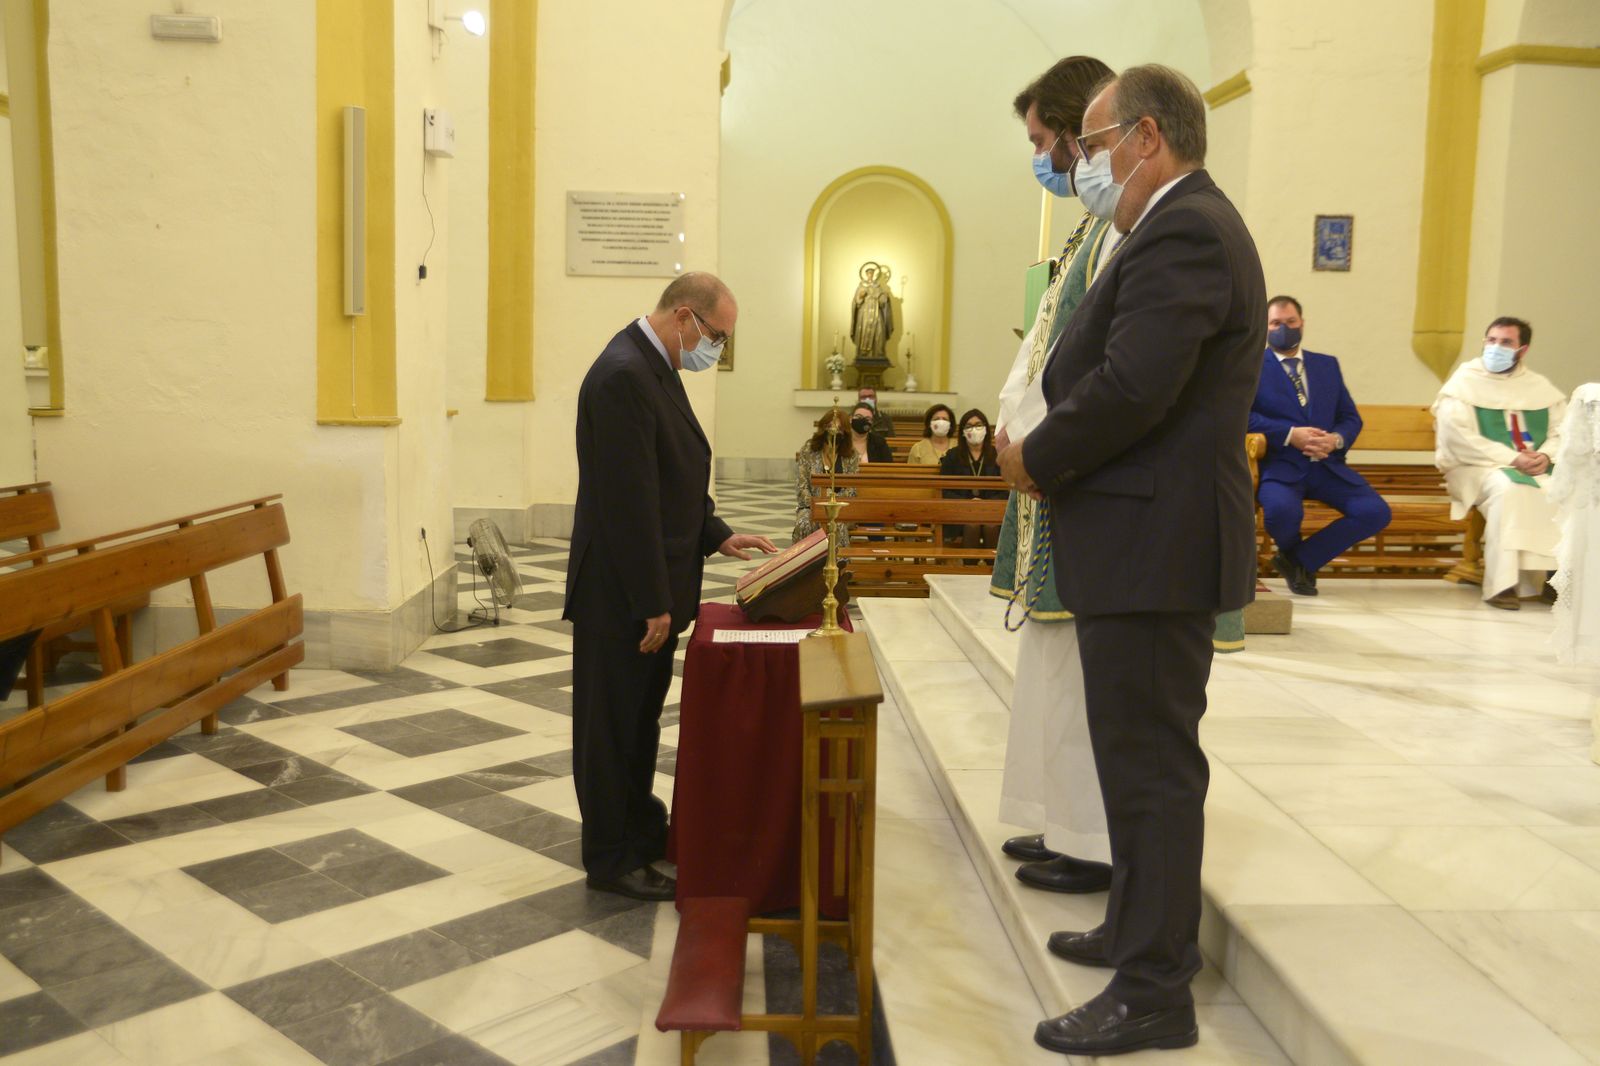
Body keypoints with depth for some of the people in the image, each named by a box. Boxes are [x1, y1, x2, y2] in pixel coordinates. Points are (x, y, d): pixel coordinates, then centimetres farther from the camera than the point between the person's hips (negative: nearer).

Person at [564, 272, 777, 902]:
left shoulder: (656, 368, 9)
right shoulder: (622, 375, -23)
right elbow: (629, 501, -25)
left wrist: (716, 536, 8)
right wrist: (653, 603, -22)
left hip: (652, 585, 10)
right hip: (621, 592, -10)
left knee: (641, 715, 22)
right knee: (613, 724, 5)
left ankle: (639, 828, 38)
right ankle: (611, 860, 19)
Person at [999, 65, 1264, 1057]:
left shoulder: (1183, 233, -16)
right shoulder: (1191, 225, 18)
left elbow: (1131, 387, -26)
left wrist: (1037, 459, -11)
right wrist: (1054, 454, 4)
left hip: (1154, 543, -11)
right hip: (1156, 538, 11)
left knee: (1151, 762, -3)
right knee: (1144, 753, 20)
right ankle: (1145, 928, 36)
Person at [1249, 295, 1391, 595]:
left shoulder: (1328, 365, 20)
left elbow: (1351, 417, 17)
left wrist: (1336, 439, -7)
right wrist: (1290, 434, -18)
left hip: (1327, 465, 5)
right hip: (1280, 465, -4)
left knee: (1376, 512, -17)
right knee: (1282, 510, -36)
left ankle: (1301, 559, 1)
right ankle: (1292, 553, 4)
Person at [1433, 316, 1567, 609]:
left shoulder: (1540, 387, 14)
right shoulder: (1464, 383, 1)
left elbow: (1564, 432, 7)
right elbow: (1457, 437, -12)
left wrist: (1546, 456, -16)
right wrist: (1511, 458, -19)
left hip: (1534, 471, 4)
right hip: (1476, 468, -4)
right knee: (1507, 487, -36)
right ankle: (1501, 583, -33)